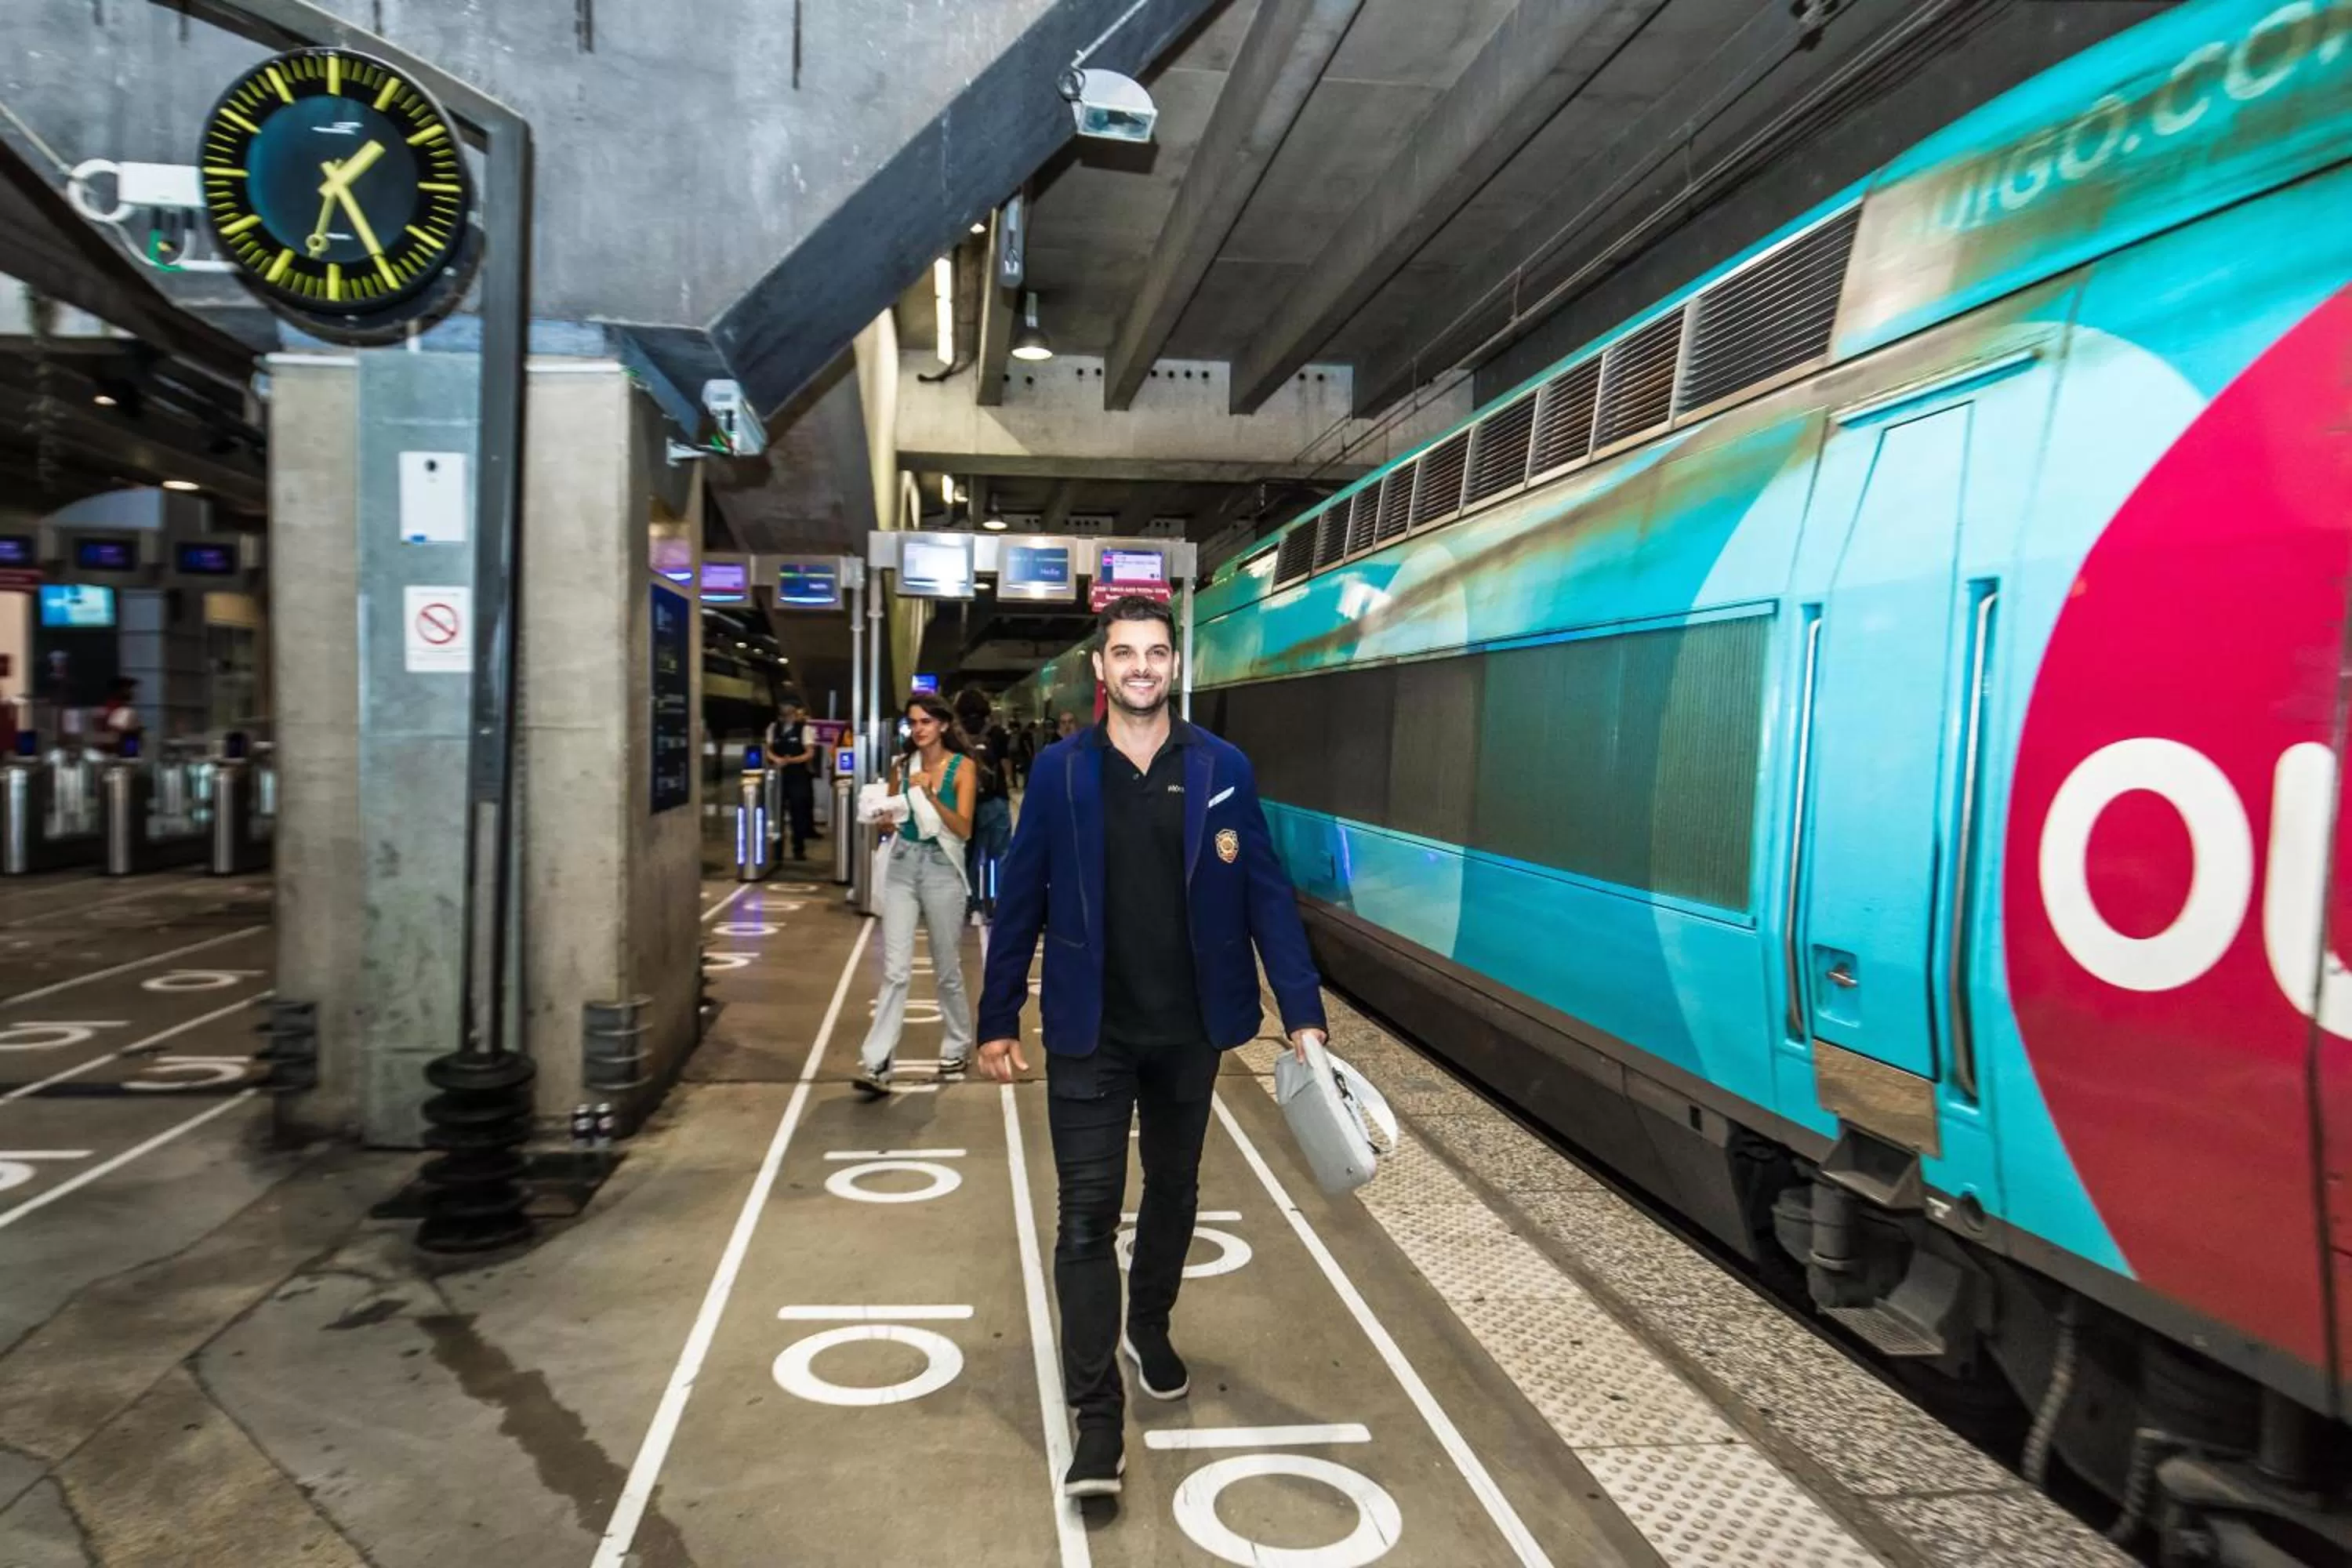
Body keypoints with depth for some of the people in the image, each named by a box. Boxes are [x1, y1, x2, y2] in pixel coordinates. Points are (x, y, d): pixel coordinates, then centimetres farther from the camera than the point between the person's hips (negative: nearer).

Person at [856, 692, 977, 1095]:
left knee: (947, 969, 11)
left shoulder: (962, 766, -4)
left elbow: (964, 829, -13)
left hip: (941, 868, -2)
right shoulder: (901, 765, 6)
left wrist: (930, 795, -25)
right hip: (902, 865, 2)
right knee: (895, 970, -5)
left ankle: (958, 1046, 31)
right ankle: (876, 1064, -7)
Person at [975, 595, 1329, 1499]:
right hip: (1090, 1033, -1)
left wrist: (1303, 1013, -7)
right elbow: (1020, 901, 0)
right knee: (1087, 1213, -1)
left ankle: (1149, 1329, 44)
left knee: (1173, 1192, 19)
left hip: (1189, 1031, 2)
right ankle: (1097, 1417, 8)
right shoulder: (1060, 770, -3)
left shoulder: (1223, 769, -3)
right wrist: (998, 1020, 0)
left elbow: (1267, 896, -2)